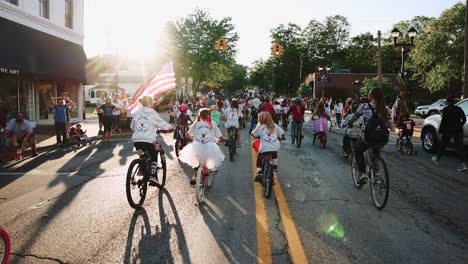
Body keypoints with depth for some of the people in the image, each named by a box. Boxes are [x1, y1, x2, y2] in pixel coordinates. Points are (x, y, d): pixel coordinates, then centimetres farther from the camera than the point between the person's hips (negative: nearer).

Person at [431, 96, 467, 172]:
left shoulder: (446, 109, -7)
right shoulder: (459, 109, 7)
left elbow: (444, 120, -13)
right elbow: (464, 119, 9)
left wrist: (440, 130, -7)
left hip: (448, 131, -3)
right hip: (458, 131, 4)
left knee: (443, 145, 12)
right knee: (460, 146, -1)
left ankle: (437, 159, 28)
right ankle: (463, 164, -9)